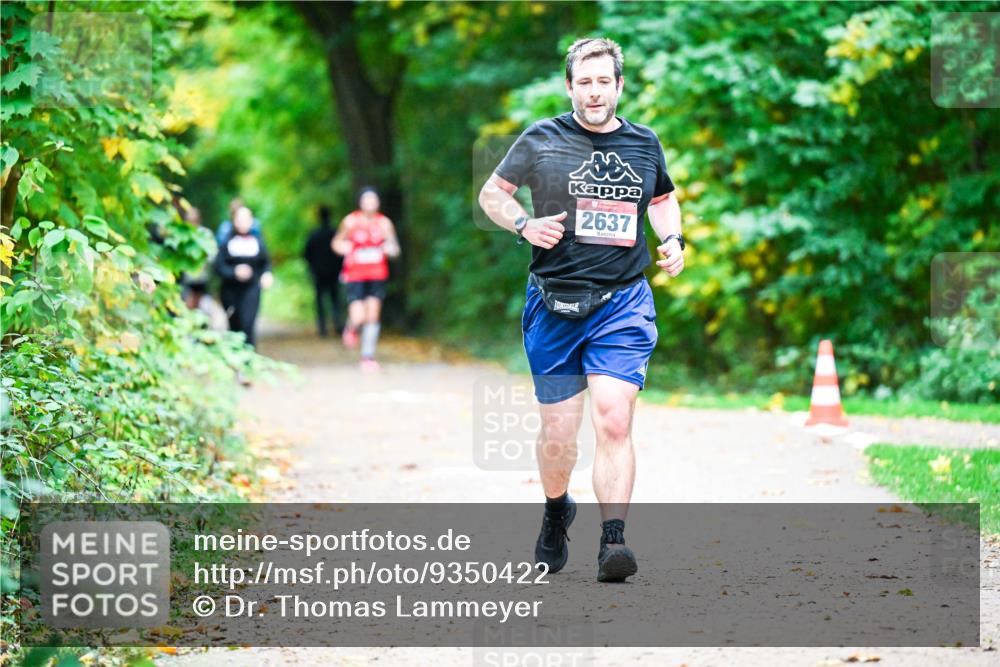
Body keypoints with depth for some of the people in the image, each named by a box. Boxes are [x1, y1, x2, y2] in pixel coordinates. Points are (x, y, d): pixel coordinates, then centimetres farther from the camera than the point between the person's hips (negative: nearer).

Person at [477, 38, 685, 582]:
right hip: (553, 305, -1)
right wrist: (524, 225, -9)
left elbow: (663, 199, 28)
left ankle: (612, 543, -19)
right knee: (557, 432, 4)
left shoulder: (645, 145, 9)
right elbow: (491, 194, 10)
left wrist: (672, 239, 8)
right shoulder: (542, 140, 0)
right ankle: (555, 514, 34)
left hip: (623, 303, 1)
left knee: (614, 420, -16)